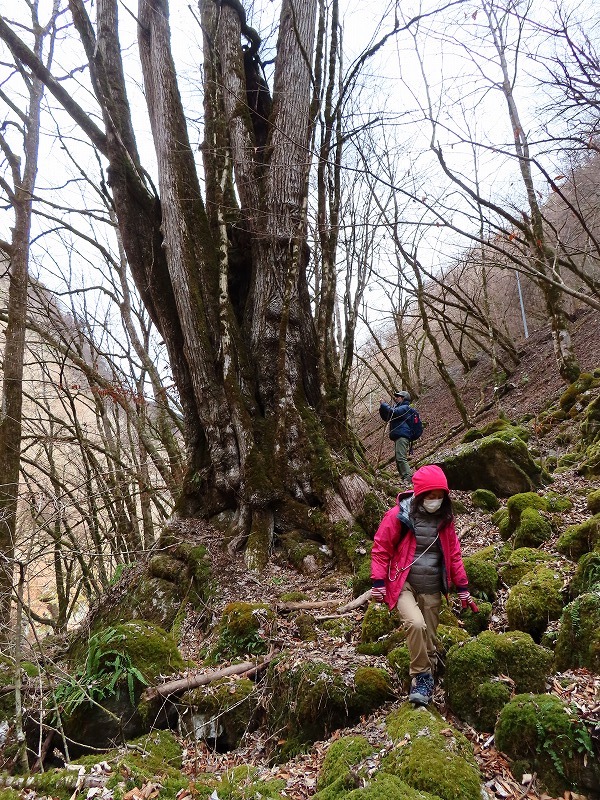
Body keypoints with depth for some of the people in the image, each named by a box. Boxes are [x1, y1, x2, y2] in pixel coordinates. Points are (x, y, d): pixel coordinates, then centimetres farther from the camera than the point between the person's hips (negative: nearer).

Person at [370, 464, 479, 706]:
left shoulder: (444, 519, 2)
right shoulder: (398, 515, -12)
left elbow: (454, 554, 10)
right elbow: (380, 549, -7)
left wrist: (462, 589, 11)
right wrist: (378, 583, -12)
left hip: (432, 589, 4)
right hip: (403, 584, -4)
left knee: (429, 640, 10)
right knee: (416, 624, -27)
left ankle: (426, 684, 31)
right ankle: (420, 676, -5)